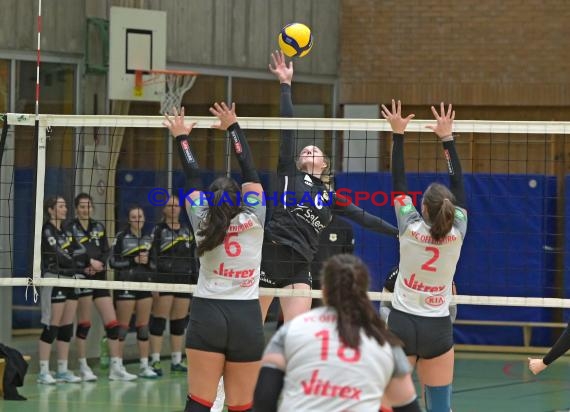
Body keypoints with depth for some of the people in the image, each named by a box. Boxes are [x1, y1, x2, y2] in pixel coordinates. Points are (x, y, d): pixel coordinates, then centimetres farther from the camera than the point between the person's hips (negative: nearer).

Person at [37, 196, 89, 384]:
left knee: (67, 327, 8)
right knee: (51, 327, -9)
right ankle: (43, 372, -7)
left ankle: (63, 370, 13)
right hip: (54, 281, -8)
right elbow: (58, 256, -16)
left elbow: (80, 251, 7)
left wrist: (89, 263, -14)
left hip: (70, 281, 8)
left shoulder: (65, 232, 17)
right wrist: (83, 266, -5)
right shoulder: (47, 231, -8)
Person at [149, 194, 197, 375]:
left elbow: (192, 258, 17)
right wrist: (153, 283, -15)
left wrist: (195, 281, 13)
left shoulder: (187, 231, 15)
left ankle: (177, 361, 13)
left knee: (179, 323, 8)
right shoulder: (158, 230, -2)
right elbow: (152, 257, -7)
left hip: (184, 280, 5)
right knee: (159, 321, -6)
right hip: (164, 279, -5)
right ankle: (155, 361, -6)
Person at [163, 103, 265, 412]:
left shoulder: (202, 224, 0)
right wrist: (233, 127, 14)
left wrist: (181, 137, 24)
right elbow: (249, 172, 5)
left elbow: (192, 177, 11)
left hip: (207, 315, 1)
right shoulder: (253, 221, -3)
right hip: (247, 318, -1)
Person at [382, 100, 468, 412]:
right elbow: (458, 185, 3)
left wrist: (398, 134, 4)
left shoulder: (410, 228, -9)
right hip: (438, 328, 1)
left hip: (402, 325, -1)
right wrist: (447, 137, 8)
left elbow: (398, 182, -2)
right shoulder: (457, 233, -6)